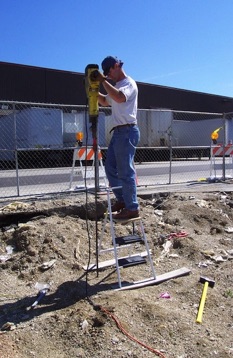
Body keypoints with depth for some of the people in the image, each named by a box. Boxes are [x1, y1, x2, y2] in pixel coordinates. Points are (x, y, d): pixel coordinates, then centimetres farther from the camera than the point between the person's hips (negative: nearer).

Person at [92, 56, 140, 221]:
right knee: (110, 168, 12)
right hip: (118, 131, 10)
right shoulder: (116, 86, 22)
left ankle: (132, 208, -2)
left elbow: (119, 97, -30)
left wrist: (103, 81, -22)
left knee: (125, 171, -9)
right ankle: (122, 199, 21)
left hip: (127, 131, -10)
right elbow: (104, 101, 33)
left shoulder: (129, 83, -8)